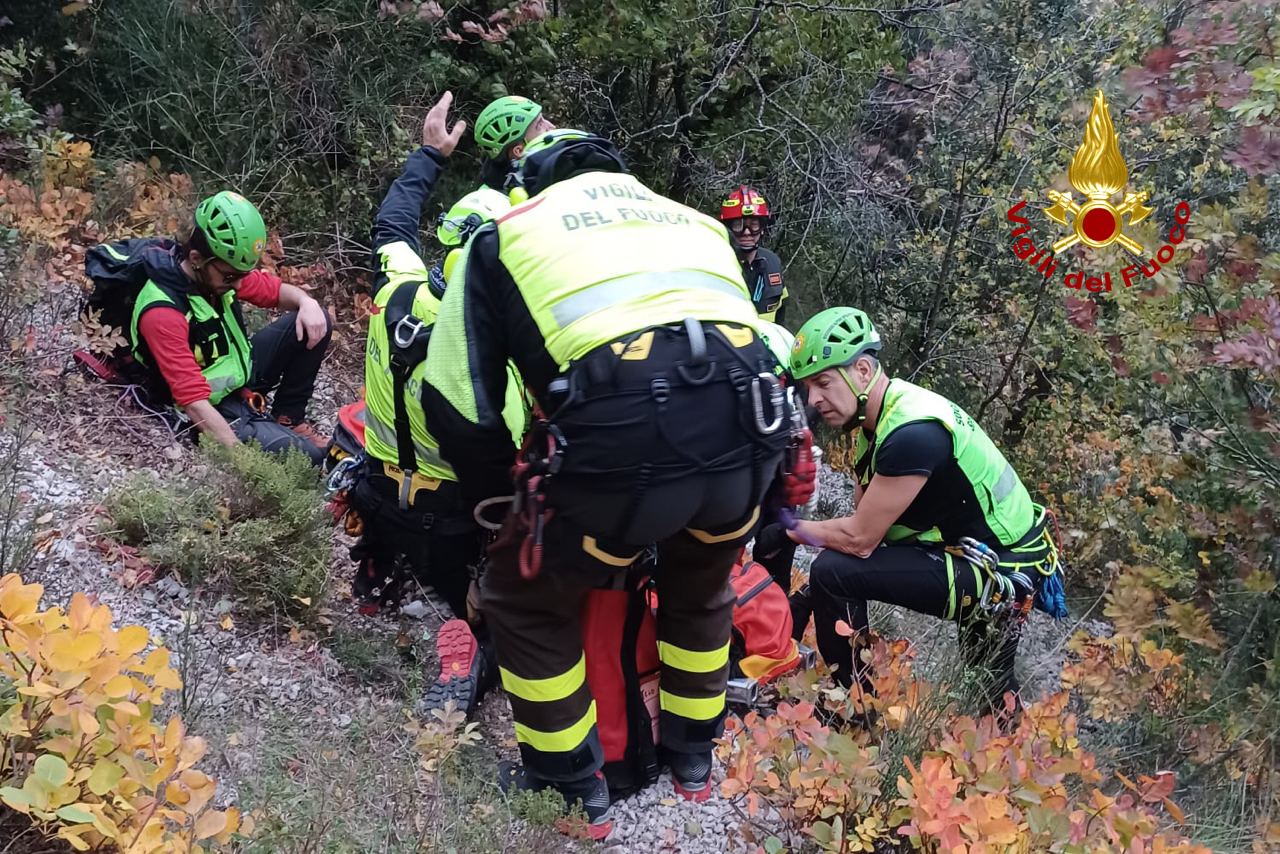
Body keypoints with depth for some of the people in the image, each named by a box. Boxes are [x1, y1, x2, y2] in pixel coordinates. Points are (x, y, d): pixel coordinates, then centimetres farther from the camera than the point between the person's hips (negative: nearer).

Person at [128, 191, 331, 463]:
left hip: (240, 372, 8)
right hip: (216, 410, -8)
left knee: (313, 323, -4)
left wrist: (307, 303, -15)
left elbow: (275, 290, 8)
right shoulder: (163, 313, -30)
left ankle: (287, 418, 7)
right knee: (309, 459, -26)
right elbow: (195, 404, -33)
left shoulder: (221, 270, -9)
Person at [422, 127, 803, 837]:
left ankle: (571, 790, 33)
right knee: (700, 588, 36)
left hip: (619, 447, -4)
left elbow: (458, 397, 16)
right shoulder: (693, 220, 33)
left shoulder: (509, 233, 22)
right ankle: (693, 759, 50)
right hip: (748, 439, 5)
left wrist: (498, 500, 31)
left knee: (524, 601, 24)